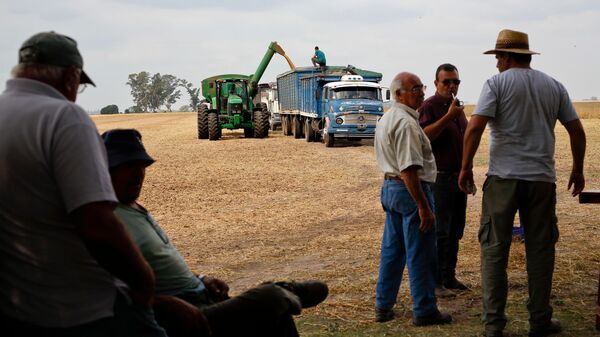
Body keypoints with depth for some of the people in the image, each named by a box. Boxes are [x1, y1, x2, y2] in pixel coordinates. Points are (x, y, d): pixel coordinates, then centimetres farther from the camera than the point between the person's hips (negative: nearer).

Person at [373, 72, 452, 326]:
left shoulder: (386, 119, 13)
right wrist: (423, 207, -24)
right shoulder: (406, 123, -20)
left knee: (391, 250, 16)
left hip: (390, 187, 10)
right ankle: (424, 311, 8)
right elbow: (409, 169, -25)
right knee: (420, 255, 0)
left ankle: (383, 306, 23)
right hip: (410, 190, -10)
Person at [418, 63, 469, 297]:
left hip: (459, 176, 8)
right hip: (440, 178, -8)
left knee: (455, 231, 12)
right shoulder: (429, 106, -11)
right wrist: (448, 116, -30)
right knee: (439, 232, -7)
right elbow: (424, 135, -27)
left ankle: (449, 277, 21)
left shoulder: (456, 106, 16)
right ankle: (434, 282, -2)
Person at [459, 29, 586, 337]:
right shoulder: (553, 86, 10)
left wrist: (466, 167, -4)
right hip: (542, 178, 3)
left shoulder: (497, 83, -3)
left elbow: (474, 128, -14)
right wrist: (578, 170, 23)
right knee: (540, 250, 10)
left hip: (503, 177, -3)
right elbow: (577, 131, 12)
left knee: (494, 249, 4)